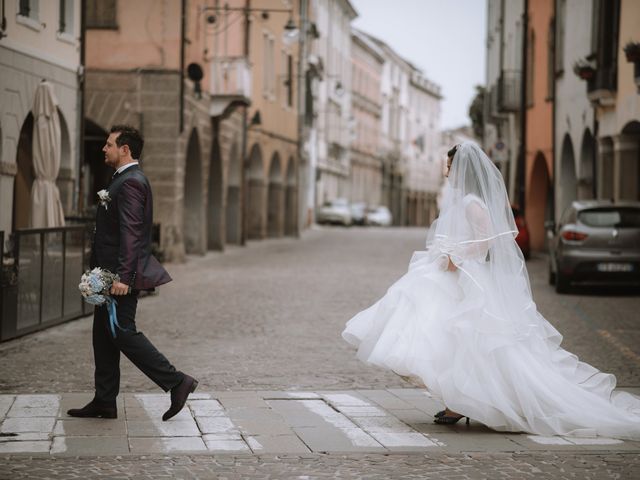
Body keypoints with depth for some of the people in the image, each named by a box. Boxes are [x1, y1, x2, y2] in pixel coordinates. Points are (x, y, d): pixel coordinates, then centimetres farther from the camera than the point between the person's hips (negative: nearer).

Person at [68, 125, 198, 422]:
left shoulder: (131, 183, -16)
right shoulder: (124, 180, 17)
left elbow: (130, 233, -23)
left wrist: (123, 276, -28)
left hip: (122, 276, -10)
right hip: (112, 274, 10)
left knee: (122, 332, -9)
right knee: (104, 334, 12)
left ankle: (176, 383, -5)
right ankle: (104, 402, 16)